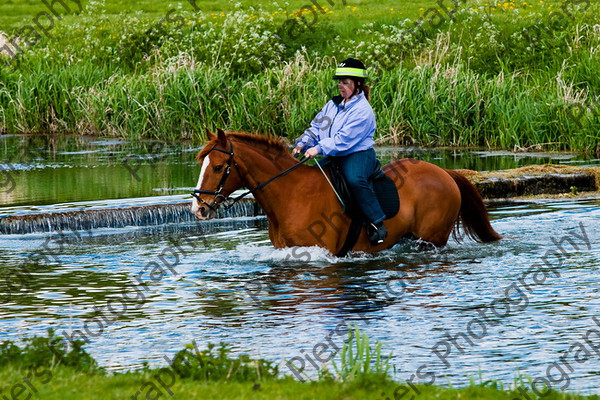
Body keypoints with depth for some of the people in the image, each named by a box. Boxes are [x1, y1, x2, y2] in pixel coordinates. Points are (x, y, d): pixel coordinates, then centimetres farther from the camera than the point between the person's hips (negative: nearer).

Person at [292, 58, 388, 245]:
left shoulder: (362, 111, -13)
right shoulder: (333, 105, 14)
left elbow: (344, 139, -21)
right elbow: (316, 127, 17)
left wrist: (319, 149, -26)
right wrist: (303, 143, -1)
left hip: (358, 155, -9)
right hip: (335, 157, 9)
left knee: (355, 179, -36)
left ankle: (376, 223, -29)